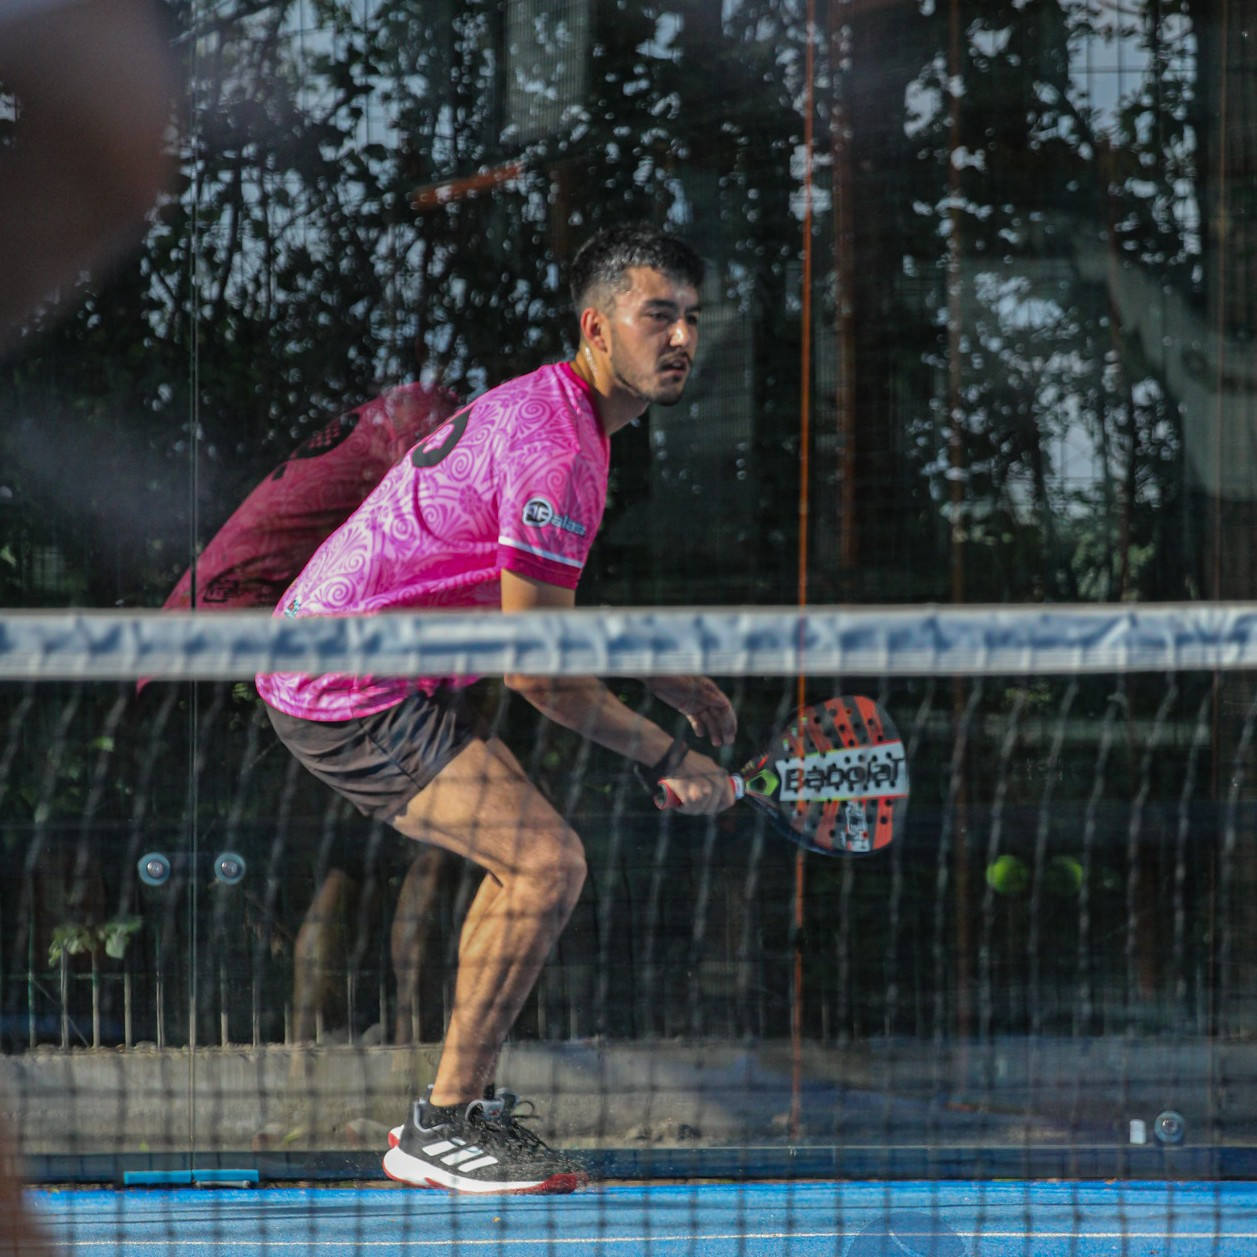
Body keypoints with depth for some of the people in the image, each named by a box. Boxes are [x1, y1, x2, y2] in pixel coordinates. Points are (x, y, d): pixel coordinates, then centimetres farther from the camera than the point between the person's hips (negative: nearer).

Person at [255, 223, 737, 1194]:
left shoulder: (542, 407, 13)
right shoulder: (558, 452, -21)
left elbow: (539, 614, 25)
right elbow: (539, 672, -20)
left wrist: (672, 683, 21)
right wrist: (669, 760, -10)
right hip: (349, 693, -11)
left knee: (531, 860, 16)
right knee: (548, 861, -16)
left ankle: (461, 1109, 20)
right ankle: (444, 1126, -9)